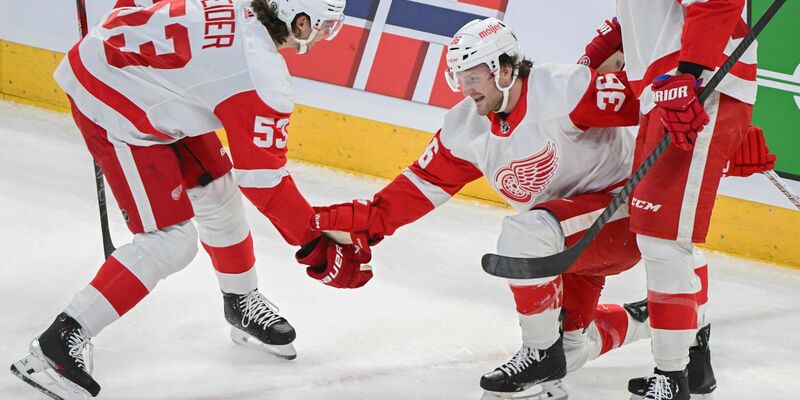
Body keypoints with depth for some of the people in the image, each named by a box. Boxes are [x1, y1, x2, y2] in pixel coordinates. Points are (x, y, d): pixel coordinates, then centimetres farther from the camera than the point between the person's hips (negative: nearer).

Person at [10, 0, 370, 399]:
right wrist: (318, 242, -10)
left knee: (215, 189, 18)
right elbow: (264, 181, -18)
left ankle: (242, 305, 38)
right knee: (171, 241, -9)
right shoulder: (263, 79, -24)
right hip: (113, 109, -10)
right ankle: (61, 342, -8)